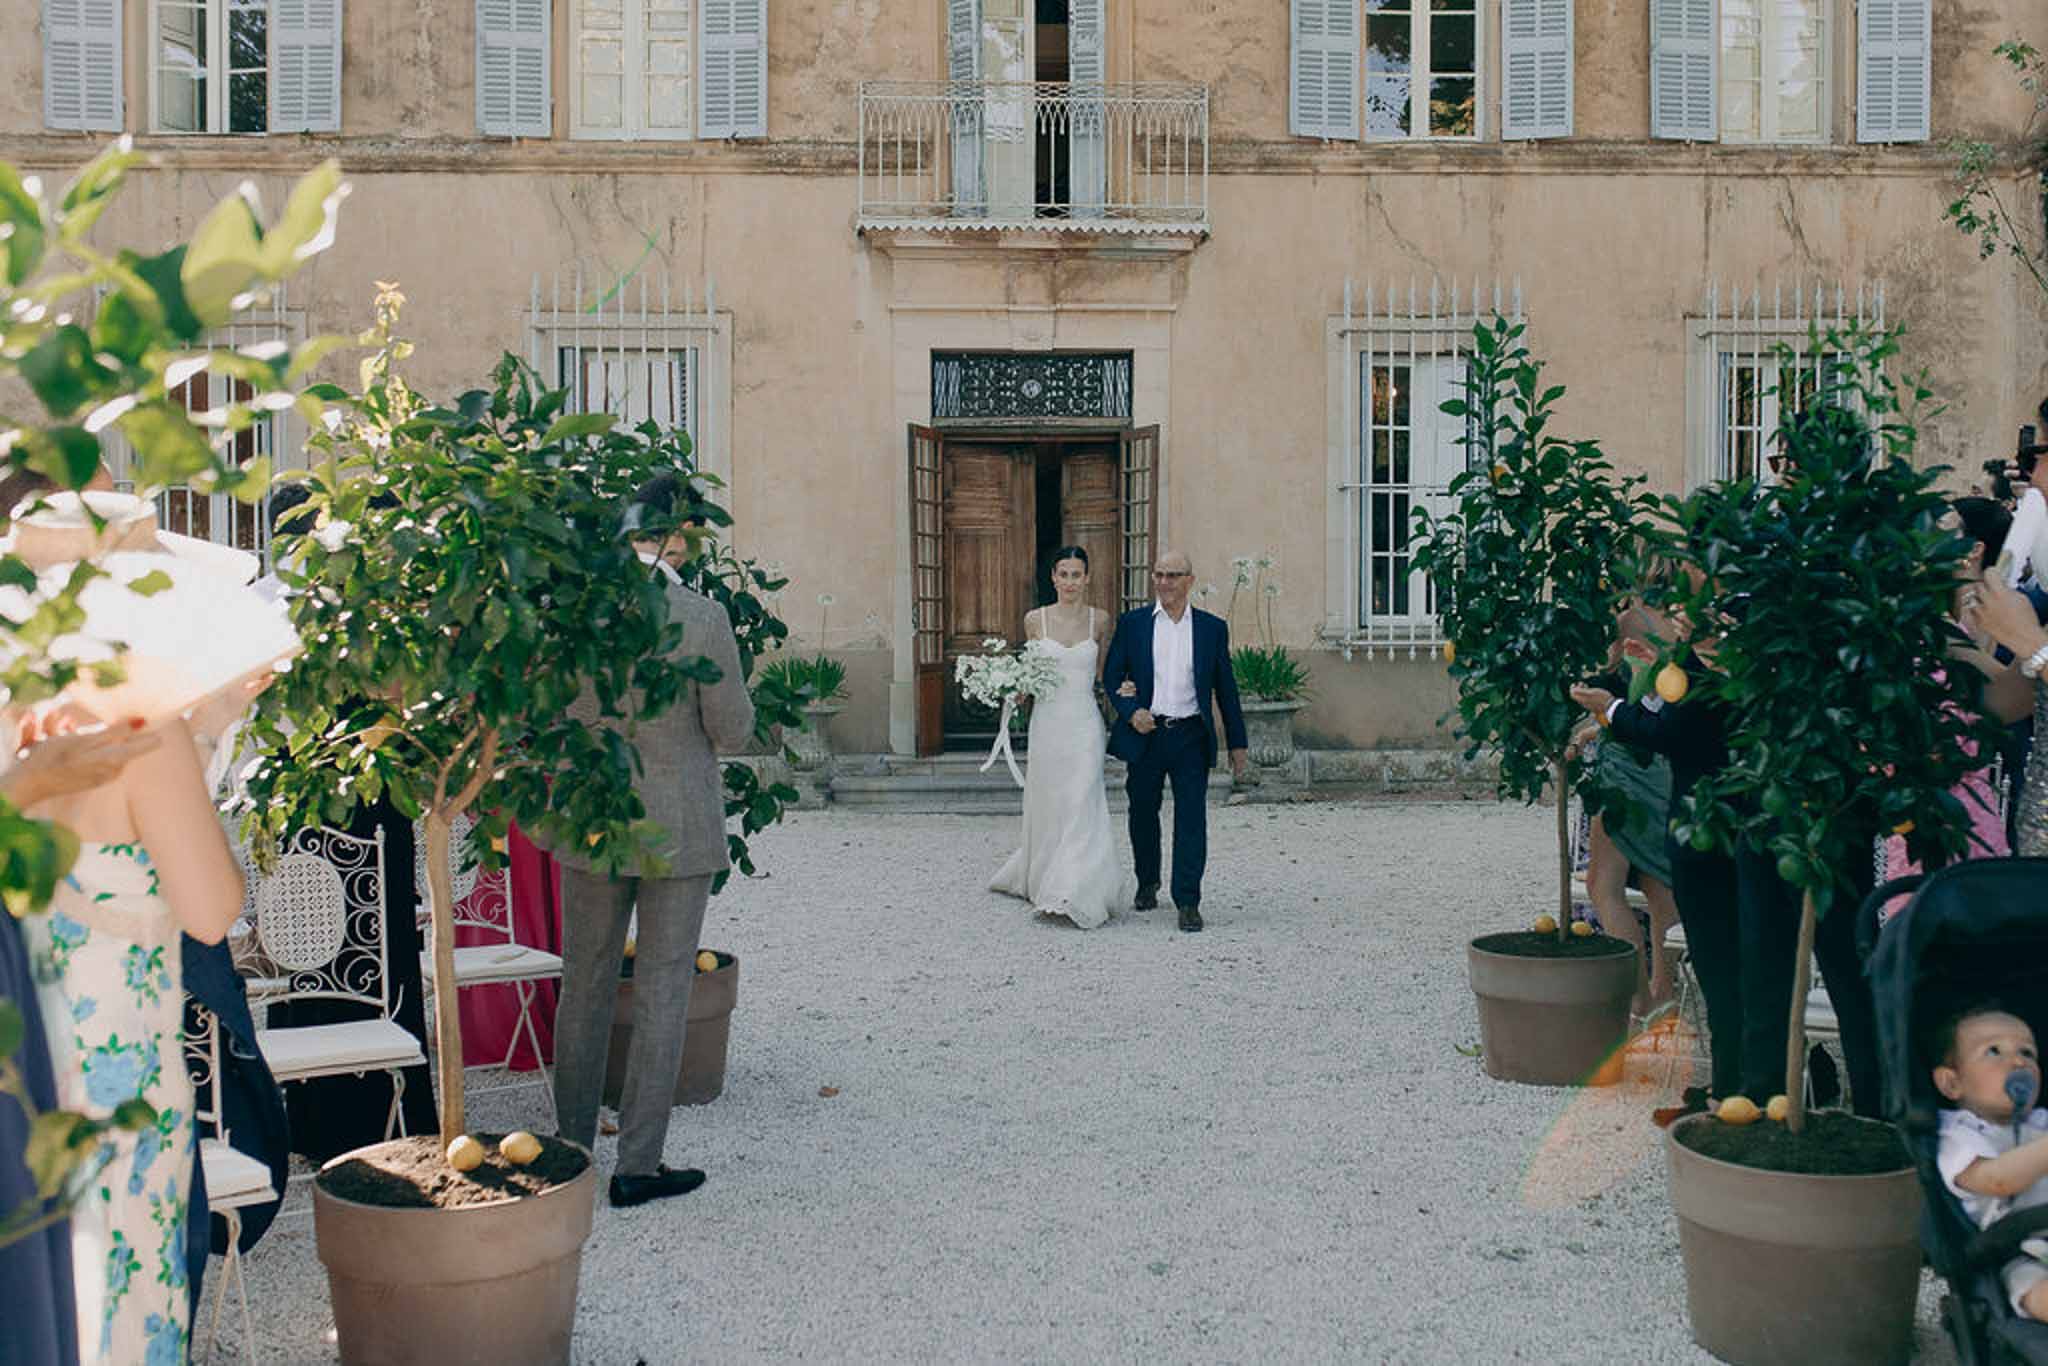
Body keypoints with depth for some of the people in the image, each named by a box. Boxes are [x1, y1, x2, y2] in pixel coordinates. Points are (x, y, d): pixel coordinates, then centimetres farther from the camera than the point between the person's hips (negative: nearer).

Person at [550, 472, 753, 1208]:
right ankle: (638, 1164, 11)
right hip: (678, 828, -3)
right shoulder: (704, 617, -14)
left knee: (585, 986, 17)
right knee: (662, 990, 6)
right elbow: (733, 730, -9)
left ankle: (571, 1147, 28)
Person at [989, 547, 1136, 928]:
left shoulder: (1100, 620, 2)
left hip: (1084, 724, -1)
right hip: (1047, 722, 1)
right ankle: (1040, 879, 28)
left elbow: (1102, 674, 11)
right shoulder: (1035, 619, 3)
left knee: (1080, 805, -8)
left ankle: (1071, 894, -7)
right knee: (1047, 806, 8)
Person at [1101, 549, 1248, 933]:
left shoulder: (1212, 627, 5)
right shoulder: (1132, 623, 4)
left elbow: (1225, 688, 8)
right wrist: (1131, 711, -12)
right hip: (1145, 734, 1)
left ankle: (1188, 902, -1)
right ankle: (1147, 884, 34)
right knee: (1143, 815, 13)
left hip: (1192, 737, -1)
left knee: (1191, 819, -5)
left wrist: (1238, 743, 8)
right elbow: (1111, 675, 6)